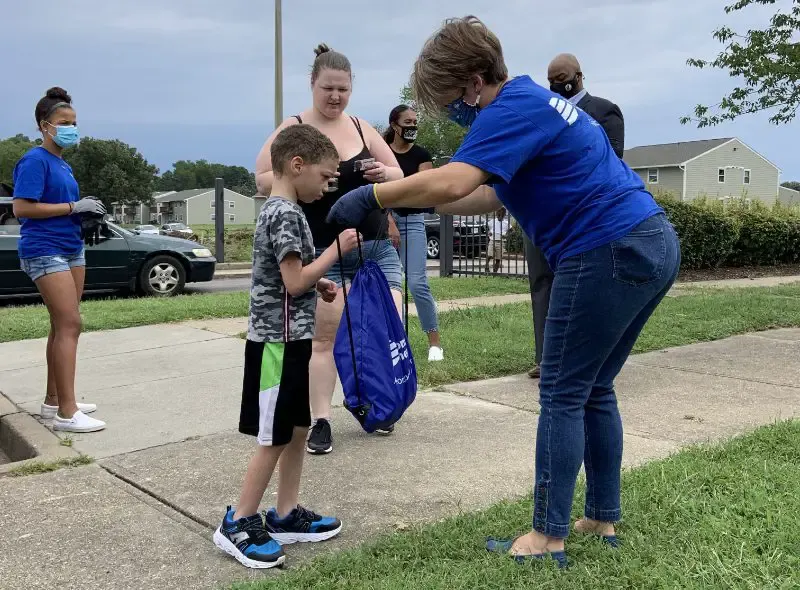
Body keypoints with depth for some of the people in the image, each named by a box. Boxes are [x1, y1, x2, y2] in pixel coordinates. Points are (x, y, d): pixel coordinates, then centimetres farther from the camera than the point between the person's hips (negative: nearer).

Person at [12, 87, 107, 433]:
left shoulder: (62, 164, 16)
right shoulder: (35, 160, -10)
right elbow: (22, 208, -18)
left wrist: (86, 212, 5)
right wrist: (73, 207, -18)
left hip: (71, 248, 9)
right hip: (45, 251, -9)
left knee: (62, 326, 11)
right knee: (69, 325, -12)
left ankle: (53, 400, 20)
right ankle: (67, 412, -9)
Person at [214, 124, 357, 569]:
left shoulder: (285, 210, 13)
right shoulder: (285, 214, -18)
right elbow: (294, 283, -21)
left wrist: (319, 285, 9)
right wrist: (337, 249, -15)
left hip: (291, 340, 10)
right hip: (277, 342, -10)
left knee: (298, 431, 15)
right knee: (273, 439, 0)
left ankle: (286, 516, 26)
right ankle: (238, 524, 13)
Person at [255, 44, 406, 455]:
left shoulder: (361, 127, 10)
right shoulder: (293, 129, -1)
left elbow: (399, 176, 13)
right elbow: (262, 180, -6)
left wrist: (383, 173, -10)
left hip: (378, 247, 4)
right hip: (324, 253, -4)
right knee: (324, 336, -6)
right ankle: (320, 421, 3)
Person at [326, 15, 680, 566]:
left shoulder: (514, 107, -12)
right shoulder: (535, 99, 20)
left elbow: (450, 182, -27)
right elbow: (496, 194, 22)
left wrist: (371, 196, -15)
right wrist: (417, 198, 15)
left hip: (610, 252, -10)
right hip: (653, 244, 10)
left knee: (562, 397, 0)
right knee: (594, 391, 17)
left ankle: (548, 537, 9)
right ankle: (604, 518, 25)